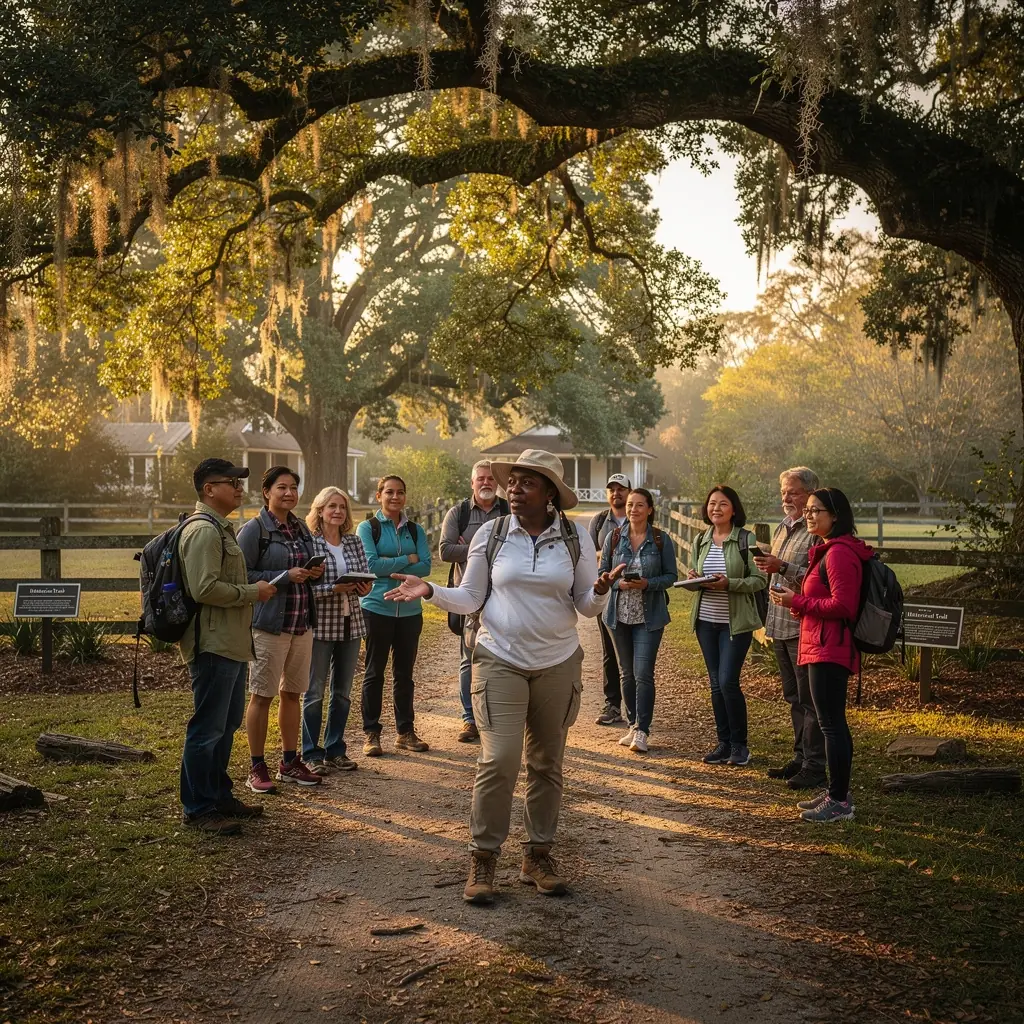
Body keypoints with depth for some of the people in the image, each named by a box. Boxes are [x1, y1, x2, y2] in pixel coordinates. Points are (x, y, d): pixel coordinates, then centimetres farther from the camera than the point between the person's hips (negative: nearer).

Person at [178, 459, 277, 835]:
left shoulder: (221, 528, 19)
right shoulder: (203, 531, -16)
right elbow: (204, 589, -25)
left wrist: (253, 591, 15)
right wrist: (252, 592, -16)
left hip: (231, 645, 11)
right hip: (213, 645, -11)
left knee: (227, 725, 17)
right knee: (207, 729, -4)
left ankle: (219, 796, 28)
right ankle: (198, 808, 4)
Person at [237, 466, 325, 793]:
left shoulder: (300, 527, 12)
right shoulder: (254, 529, -9)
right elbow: (243, 576, -14)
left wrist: (314, 572, 1)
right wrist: (286, 576, -20)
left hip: (302, 621, 7)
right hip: (269, 622, -7)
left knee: (292, 693, 13)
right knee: (262, 695, 0)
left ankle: (290, 763, 23)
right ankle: (257, 769, 8)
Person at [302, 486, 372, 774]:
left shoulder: (354, 542, 7)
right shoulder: (308, 543, -8)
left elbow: (366, 577, 10)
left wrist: (364, 587, -11)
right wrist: (334, 589, -22)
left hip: (351, 624, 5)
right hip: (320, 625, -5)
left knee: (343, 692, 12)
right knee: (315, 691, 2)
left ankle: (335, 750, 23)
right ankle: (311, 754, 11)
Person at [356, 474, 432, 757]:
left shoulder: (414, 530, 9)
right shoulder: (367, 528, 0)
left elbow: (425, 567, -4)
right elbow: (371, 565, -14)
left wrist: (389, 566, -13)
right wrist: (408, 559, -8)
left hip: (410, 609, 3)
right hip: (377, 608, -3)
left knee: (405, 672, 10)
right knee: (374, 672, 3)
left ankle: (405, 731, 19)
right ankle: (371, 733, 11)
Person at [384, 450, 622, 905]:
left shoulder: (576, 539, -1)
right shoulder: (490, 534, -1)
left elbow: (587, 606, 1)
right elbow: (471, 598, 2)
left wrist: (599, 591, -21)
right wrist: (430, 591, -14)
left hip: (558, 664, 2)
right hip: (500, 661, -1)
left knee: (547, 764, 9)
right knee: (498, 761, -10)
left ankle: (538, 855, 23)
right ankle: (483, 858, 5)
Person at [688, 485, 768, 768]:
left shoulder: (746, 539, -7)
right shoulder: (701, 540, 8)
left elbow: (760, 580, -10)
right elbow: (692, 576, 17)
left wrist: (729, 583, -23)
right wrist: (694, 579, -6)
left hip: (735, 622, -5)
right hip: (706, 620, 5)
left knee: (728, 681, -9)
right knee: (716, 683, 9)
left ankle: (739, 745, 8)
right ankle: (724, 743, 19)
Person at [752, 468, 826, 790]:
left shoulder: (818, 532, -12)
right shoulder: (782, 529, 16)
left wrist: (783, 567, -25)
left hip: (804, 627, -9)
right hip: (781, 625, 9)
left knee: (810, 699, -5)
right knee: (794, 697, 16)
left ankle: (815, 766, 1)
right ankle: (801, 757, 25)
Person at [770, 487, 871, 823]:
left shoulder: (839, 552, -17)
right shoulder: (830, 550, 18)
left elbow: (842, 605, -22)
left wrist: (797, 601, -15)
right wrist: (796, 601, 11)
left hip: (828, 651, -11)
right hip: (825, 648, 11)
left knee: (831, 724, -6)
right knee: (833, 723, 16)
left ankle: (839, 802, 0)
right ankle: (837, 793, 26)